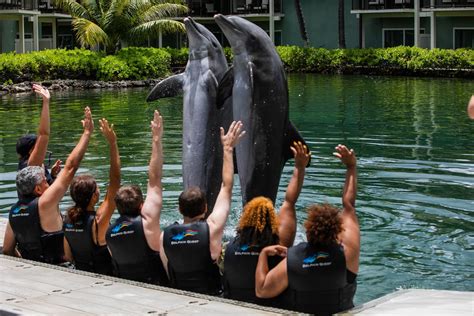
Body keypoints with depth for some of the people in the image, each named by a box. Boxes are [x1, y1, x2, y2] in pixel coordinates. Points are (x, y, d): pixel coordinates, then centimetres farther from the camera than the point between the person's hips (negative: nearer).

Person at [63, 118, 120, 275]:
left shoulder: (68, 219, -4)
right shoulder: (98, 221, -23)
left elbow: (69, 257, 7)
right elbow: (115, 181, -24)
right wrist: (112, 143, -24)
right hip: (105, 278, -7)